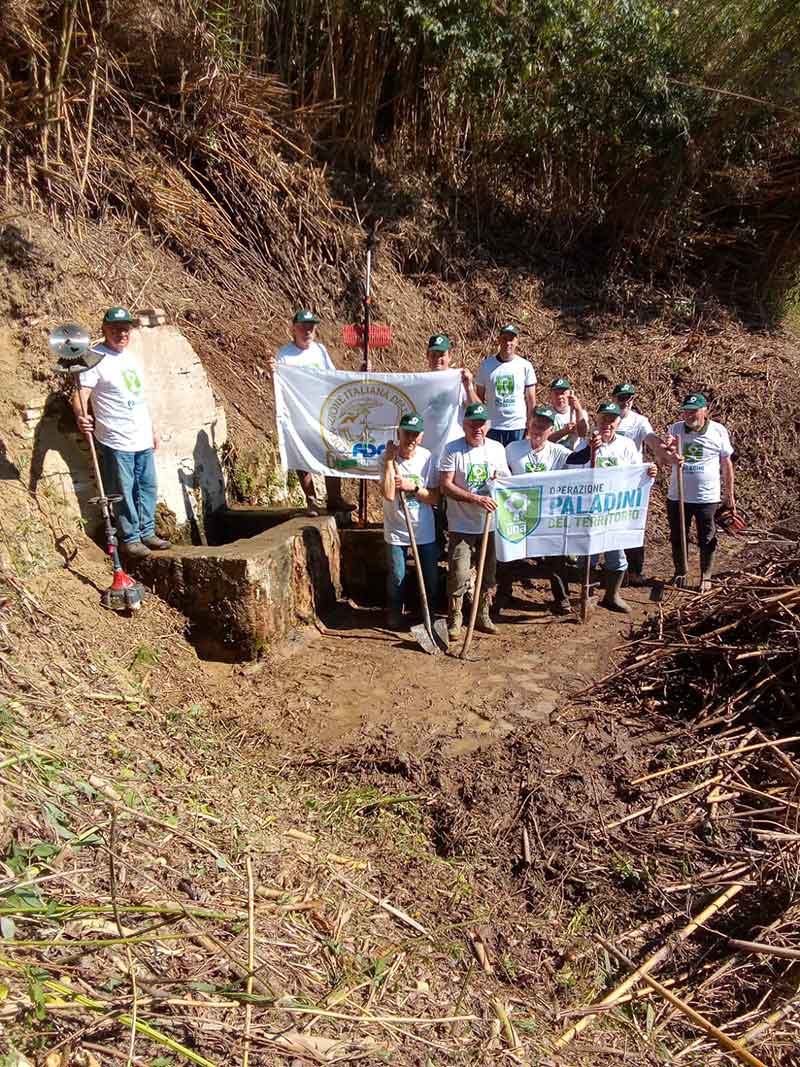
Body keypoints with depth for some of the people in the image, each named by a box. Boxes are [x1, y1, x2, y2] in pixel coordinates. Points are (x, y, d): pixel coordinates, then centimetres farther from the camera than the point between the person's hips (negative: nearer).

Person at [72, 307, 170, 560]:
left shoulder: (132, 358, 15)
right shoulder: (96, 358, -9)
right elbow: (81, 393, -19)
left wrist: (152, 430, 22)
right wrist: (81, 416, -39)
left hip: (143, 440, 8)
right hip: (116, 442, -7)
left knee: (148, 487, 13)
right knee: (123, 492, 0)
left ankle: (147, 533, 24)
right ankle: (129, 539, 11)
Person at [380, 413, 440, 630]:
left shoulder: (427, 458, -6)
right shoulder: (387, 457, -10)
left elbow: (435, 498, -5)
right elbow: (389, 494, -23)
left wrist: (413, 487, -19)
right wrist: (390, 461, -22)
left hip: (424, 529, 2)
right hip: (396, 530, -2)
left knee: (431, 576, 9)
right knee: (397, 576, 6)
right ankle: (395, 614, 29)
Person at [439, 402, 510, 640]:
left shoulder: (497, 449, 5)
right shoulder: (453, 449, -8)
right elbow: (445, 486, -14)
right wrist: (475, 499, -22)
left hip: (490, 524, 4)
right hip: (462, 526, -4)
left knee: (488, 574, 12)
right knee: (459, 575, -6)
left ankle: (482, 616, 27)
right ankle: (454, 620, 9)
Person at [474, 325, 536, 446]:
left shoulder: (525, 366, 1)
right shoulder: (486, 364, 3)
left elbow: (531, 400, 3)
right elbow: (479, 397, 7)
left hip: (518, 427, 0)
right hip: (492, 427, 0)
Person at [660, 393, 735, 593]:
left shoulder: (718, 431, -4)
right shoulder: (675, 429, -1)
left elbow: (726, 464, 3)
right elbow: (665, 458, -7)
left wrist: (729, 494, 7)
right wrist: (669, 453, -32)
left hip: (707, 497, -2)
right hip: (677, 496, 2)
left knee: (707, 540, 8)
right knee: (677, 538, 12)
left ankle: (706, 577, 23)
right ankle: (680, 573, 31)